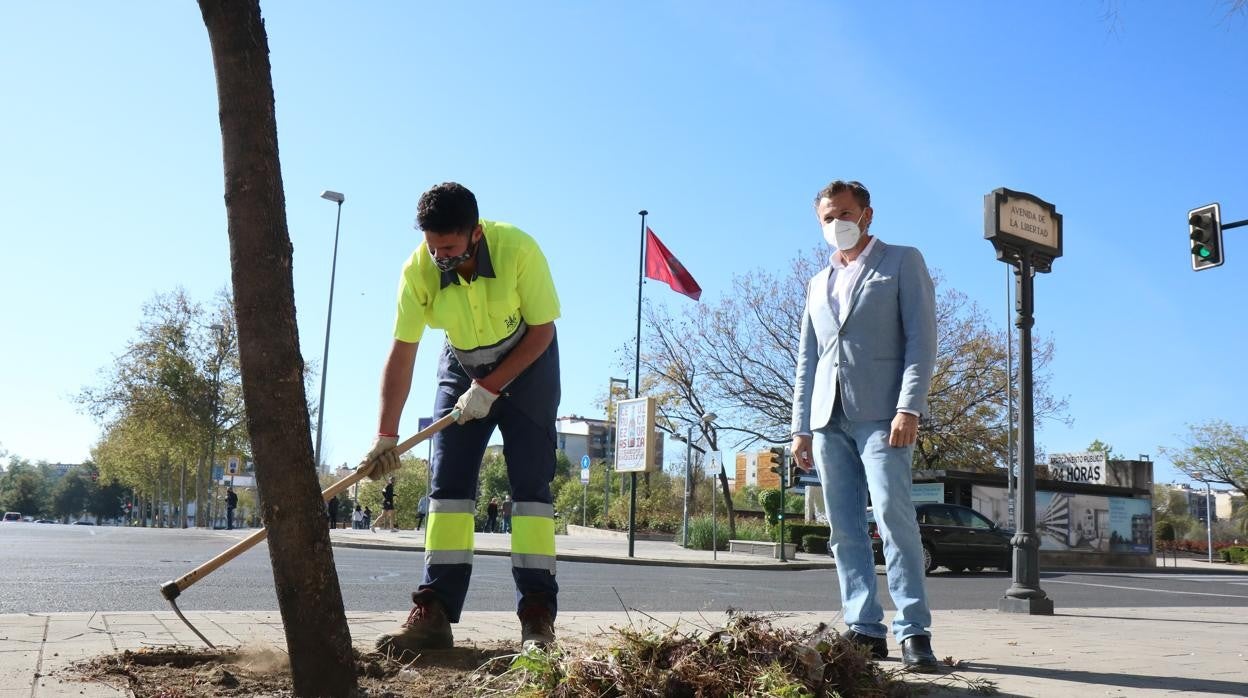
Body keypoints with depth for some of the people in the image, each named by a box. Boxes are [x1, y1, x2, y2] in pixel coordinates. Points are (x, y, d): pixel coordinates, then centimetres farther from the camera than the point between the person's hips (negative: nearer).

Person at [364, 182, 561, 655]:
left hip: (526, 364, -2)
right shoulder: (418, 269, -22)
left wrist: (490, 389, -22)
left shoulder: (518, 250, -30)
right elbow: (401, 354, -19)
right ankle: (434, 612, -4)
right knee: (447, 482, -6)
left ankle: (537, 614, -8)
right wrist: (386, 436, -21)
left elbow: (542, 331, -20)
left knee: (530, 483, -10)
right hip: (461, 367, 3)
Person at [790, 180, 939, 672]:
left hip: (879, 412, -5)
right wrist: (800, 427, 11)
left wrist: (909, 408, -16)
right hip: (828, 418, 5)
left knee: (893, 515, -14)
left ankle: (913, 631, -10)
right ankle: (865, 629, 5)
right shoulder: (818, 284, 24)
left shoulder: (902, 262, 8)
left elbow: (921, 338, -4)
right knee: (845, 529, 2)